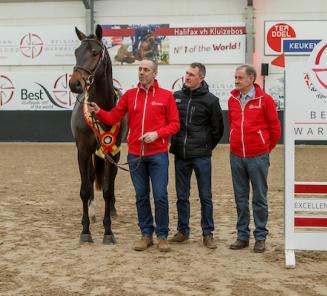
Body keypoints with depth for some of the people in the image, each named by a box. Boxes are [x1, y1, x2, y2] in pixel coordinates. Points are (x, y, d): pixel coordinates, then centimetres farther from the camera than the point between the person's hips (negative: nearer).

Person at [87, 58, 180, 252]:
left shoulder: (166, 96, 0)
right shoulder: (130, 95, 8)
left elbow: (175, 124, -2)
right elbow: (113, 117, 5)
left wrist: (157, 134, -16)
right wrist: (99, 112, -13)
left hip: (158, 154, -3)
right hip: (135, 154, 3)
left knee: (160, 196, -2)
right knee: (141, 196, 10)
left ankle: (162, 235, 10)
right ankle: (146, 234, 21)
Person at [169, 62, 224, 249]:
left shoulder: (211, 100, -4)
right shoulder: (176, 97, 6)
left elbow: (218, 129, 4)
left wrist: (207, 147, 5)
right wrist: (174, 143, 12)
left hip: (201, 156, -3)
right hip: (180, 155, 3)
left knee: (206, 197, 3)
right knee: (182, 196, 11)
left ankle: (208, 234, 11)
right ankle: (183, 231, 22)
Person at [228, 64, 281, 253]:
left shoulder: (265, 100, -6)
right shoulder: (232, 100, 7)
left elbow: (275, 128, 1)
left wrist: (267, 148, 10)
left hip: (258, 156, -4)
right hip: (236, 156, 4)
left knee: (259, 198, 3)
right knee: (240, 198, 10)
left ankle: (261, 237, 11)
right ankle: (243, 236, 18)